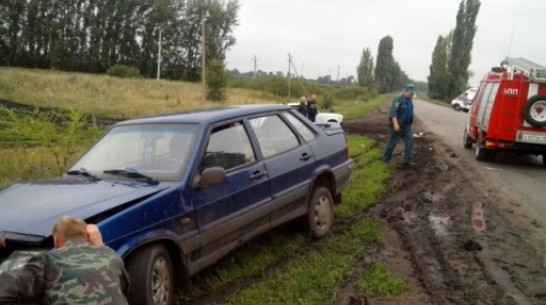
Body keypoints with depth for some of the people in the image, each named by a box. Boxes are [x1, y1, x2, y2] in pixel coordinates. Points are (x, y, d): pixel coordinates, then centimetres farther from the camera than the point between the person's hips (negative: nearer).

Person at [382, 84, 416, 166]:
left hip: (406, 126, 8)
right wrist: (395, 124, -36)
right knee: (392, 143, 1)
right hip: (397, 126, -8)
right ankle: (385, 160, 14)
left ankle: (406, 161, 3)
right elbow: (393, 112, -27)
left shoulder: (410, 100, 10)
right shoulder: (398, 99, -18)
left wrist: (409, 123, 25)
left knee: (410, 141, -1)